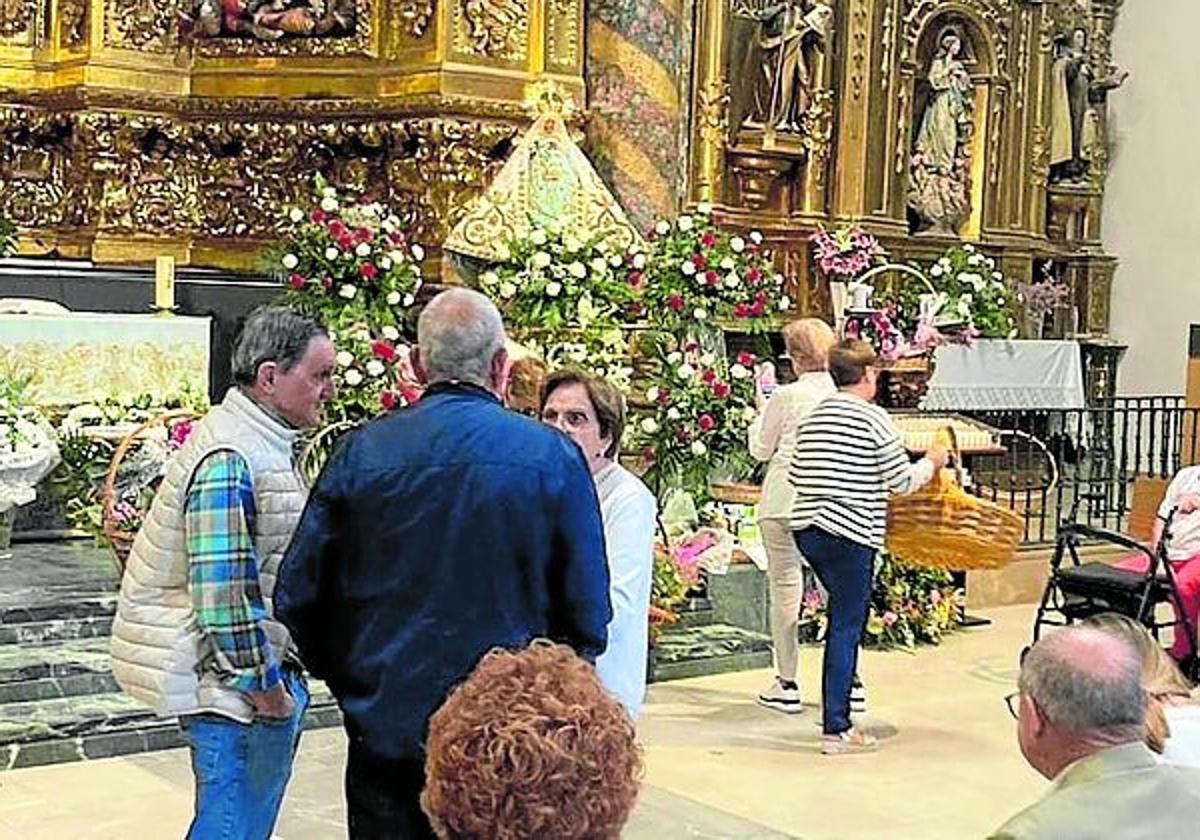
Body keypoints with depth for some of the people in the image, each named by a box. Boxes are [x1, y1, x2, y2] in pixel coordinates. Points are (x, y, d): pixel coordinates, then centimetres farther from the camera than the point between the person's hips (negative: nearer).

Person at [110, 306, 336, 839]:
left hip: (258, 670, 10)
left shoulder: (264, 444, 12)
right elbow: (223, 594, -25)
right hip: (232, 684, -10)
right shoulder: (230, 460, -22)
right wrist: (265, 688, -17)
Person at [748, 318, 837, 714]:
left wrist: (761, 407, 14)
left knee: (786, 588, 3)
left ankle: (787, 684, 8)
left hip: (786, 504, -4)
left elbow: (760, 450, 2)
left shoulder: (786, 396, -9)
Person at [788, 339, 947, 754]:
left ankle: (838, 716, 25)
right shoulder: (874, 418, -9)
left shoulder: (813, 417, 11)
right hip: (850, 535, -7)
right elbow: (901, 481, -7)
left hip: (808, 529, 7)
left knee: (846, 617, 20)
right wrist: (932, 462, 11)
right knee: (846, 626, -1)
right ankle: (836, 730, 3)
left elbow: (795, 475, 13)